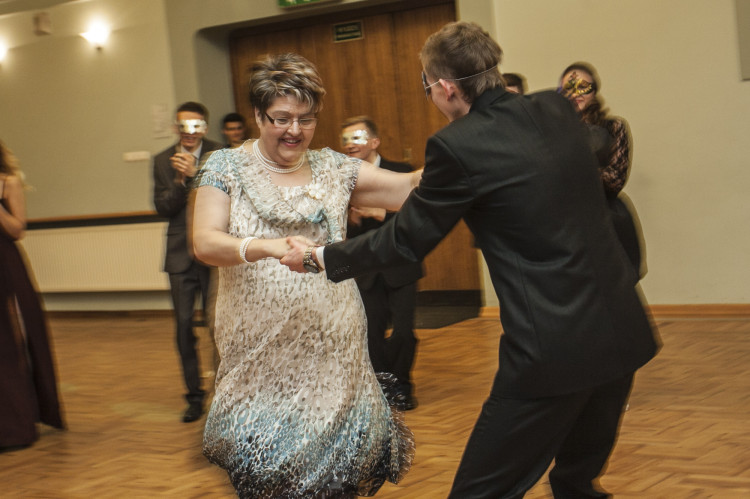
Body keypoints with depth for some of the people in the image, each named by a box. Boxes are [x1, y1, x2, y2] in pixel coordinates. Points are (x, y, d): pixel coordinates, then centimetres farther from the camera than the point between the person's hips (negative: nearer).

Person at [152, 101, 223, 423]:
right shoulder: (163, 161, 6)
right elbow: (162, 207, 0)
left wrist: (196, 174, -22)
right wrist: (181, 181, -15)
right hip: (181, 254, 3)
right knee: (184, 326, 4)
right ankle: (194, 395, 15)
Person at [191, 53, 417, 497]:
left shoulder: (332, 168, 8)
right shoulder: (227, 167, 0)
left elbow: (410, 187, -1)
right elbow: (205, 243, -13)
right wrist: (266, 247, -31)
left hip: (331, 345, 2)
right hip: (261, 348, -2)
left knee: (336, 457, 4)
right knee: (265, 461, 0)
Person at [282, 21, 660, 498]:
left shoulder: (457, 146, -13)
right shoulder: (557, 108, 6)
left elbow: (405, 240, -3)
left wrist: (320, 256, 12)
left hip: (556, 347, -7)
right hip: (622, 330, 7)